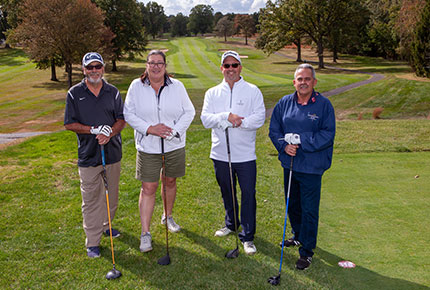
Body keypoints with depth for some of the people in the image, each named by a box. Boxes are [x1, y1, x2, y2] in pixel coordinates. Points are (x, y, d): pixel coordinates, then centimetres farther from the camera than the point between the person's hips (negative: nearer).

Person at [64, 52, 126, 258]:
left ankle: (105, 225, 37)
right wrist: (94, 130, -16)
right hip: (88, 156, -3)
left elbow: (121, 119, 3)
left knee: (111, 195, 15)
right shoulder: (75, 93, 0)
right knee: (91, 200, 1)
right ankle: (92, 242, 11)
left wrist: (109, 133, -16)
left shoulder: (113, 92, 5)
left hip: (112, 153, 3)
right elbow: (69, 124, -2)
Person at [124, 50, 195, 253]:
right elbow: (129, 114, -3)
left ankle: (168, 216, 40)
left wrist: (175, 131, -13)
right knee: (148, 188, -2)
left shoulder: (176, 86, 0)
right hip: (147, 146, -1)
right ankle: (145, 233, 6)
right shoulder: (136, 86, -2)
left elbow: (189, 112, 1)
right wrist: (149, 129, -16)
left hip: (174, 145, 2)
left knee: (170, 182, 16)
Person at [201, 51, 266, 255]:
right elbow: (206, 119, -5)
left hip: (245, 155, -3)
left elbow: (259, 118, -9)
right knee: (227, 192, 18)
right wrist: (227, 117, -20)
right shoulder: (212, 93, 8)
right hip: (220, 153, 3)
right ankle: (231, 224, 40)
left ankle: (247, 236, 11)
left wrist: (238, 121, -21)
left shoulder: (253, 91, 1)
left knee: (248, 195, -1)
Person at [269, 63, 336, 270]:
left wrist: (301, 141, -18)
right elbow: (274, 130, 6)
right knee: (292, 204, 19)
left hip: (311, 166, -4)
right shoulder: (284, 103, 5)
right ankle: (299, 236, 42)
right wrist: (284, 145, -12)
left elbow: (328, 134, -10)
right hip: (289, 163, 5)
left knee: (309, 209, 1)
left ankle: (307, 251, 15)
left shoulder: (324, 105, -6)